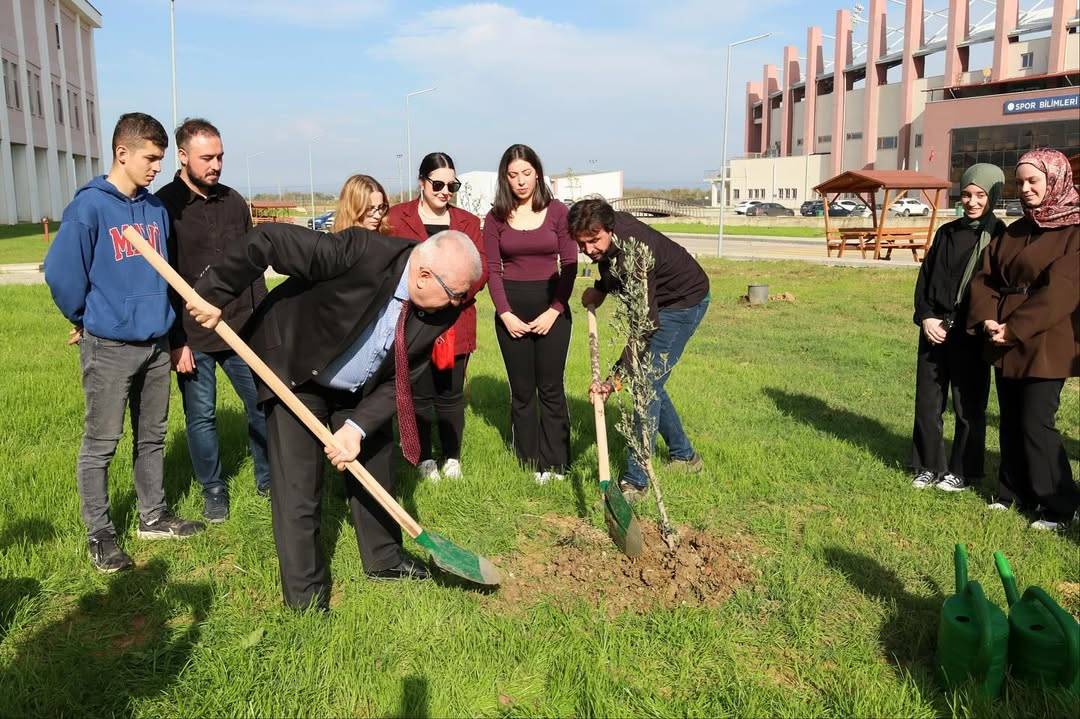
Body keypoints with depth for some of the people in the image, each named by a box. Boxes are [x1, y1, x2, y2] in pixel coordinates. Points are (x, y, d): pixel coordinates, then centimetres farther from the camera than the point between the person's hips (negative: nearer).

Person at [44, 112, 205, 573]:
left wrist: (163, 317, 14)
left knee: (152, 436, 16)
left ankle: (153, 516, 30)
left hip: (156, 342, 6)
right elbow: (60, 271, -11)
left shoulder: (156, 208, 6)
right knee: (101, 443, 4)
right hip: (109, 346, -6)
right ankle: (100, 534, 17)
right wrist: (87, 319, 1)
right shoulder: (90, 205, -11)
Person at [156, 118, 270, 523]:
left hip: (241, 330, 4)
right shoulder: (163, 206, -7)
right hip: (192, 337, -4)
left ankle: (269, 478, 25)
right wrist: (176, 342, -12)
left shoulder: (233, 201, 7)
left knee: (264, 404, 8)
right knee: (201, 416, 7)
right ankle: (213, 490, 25)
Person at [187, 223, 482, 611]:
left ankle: (383, 558, 40)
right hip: (296, 377, -5)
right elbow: (267, 239, -33)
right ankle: (306, 597, 15)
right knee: (299, 490, -3)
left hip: (362, 390, 6)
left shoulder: (440, 312, -18)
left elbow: (398, 382, -13)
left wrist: (359, 428, -25)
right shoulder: (361, 251, -36)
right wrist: (213, 293, -27)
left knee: (375, 470, 17)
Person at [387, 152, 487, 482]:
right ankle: (425, 460, 20)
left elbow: (480, 270, 4)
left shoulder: (467, 221, 10)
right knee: (419, 394, 5)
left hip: (455, 324, 2)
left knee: (451, 393, 7)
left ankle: (452, 458, 23)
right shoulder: (396, 217, 2)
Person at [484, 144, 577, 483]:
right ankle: (530, 463, 18)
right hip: (511, 309, 2)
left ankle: (555, 463, 13)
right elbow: (492, 270, 2)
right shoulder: (496, 217, 3)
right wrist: (505, 314, -8)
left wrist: (555, 310, -10)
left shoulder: (558, 212, -1)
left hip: (552, 307, -1)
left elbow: (570, 266, -2)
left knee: (551, 388, 3)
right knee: (521, 390, 8)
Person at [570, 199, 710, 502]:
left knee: (647, 383, -16)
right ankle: (684, 456, 29)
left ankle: (635, 481, -13)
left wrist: (614, 379, -40)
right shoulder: (606, 233, -13)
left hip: (684, 301, -9)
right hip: (656, 300, 9)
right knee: (647, 379, 13)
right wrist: (600, 288, -1)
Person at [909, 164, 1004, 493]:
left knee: (968, 404, 6)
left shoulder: (1000, 236, -3)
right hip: (933, 329, 4)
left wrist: (973, 324, -12)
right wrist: (925, 317, -4)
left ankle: (964, 471, 19)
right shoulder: (946, 232, 10)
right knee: (927, 401, 7)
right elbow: (925, 277, 9)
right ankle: (929, 466, 20)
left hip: (970, 334, -4)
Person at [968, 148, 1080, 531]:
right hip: (1005, 345, 7)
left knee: (1036, 424, -5)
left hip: (1045, 346, -7)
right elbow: (985, 276, 8)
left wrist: (1015, 328, -19)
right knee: (1011, 422, 12)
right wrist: (987, 318, -9)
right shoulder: (1014, 232, 13)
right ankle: (1014, 494, 25)